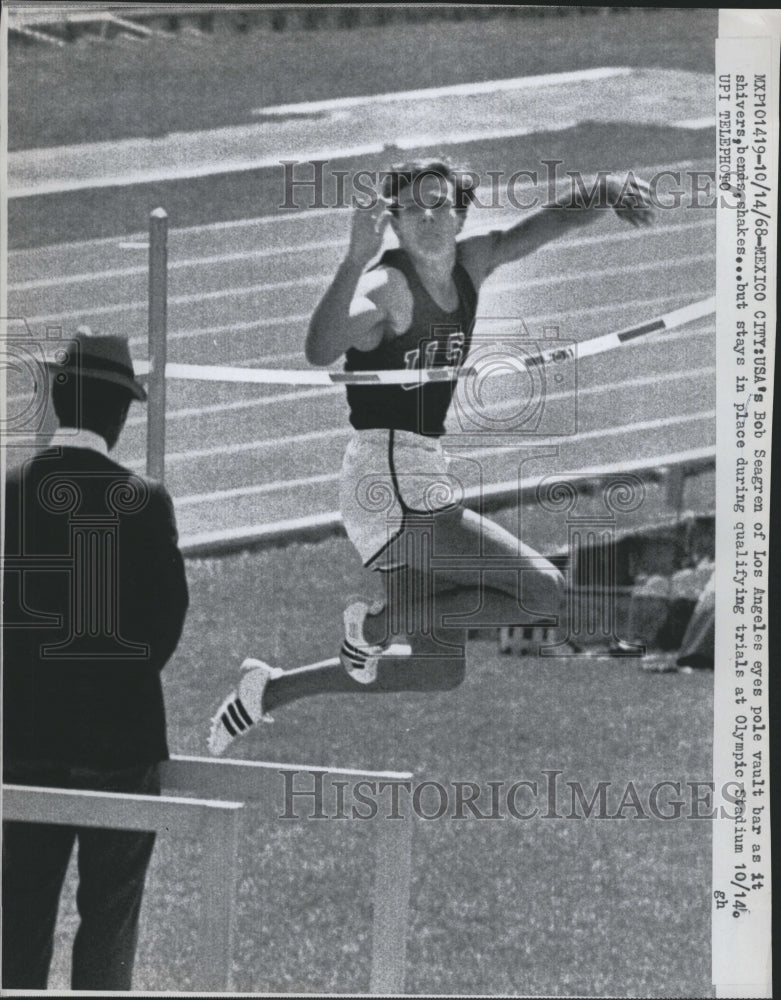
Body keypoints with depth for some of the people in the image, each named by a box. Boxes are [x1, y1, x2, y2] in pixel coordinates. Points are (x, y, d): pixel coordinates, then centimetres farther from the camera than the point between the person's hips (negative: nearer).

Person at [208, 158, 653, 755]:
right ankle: (374, 624, -3)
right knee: (545, 593, -13)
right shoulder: (388, 284, -16)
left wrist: (606, 193, -6)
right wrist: (357, 258, -45)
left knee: (440, 670, 13)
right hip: (389, 479, -9)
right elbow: (320, 352, -34)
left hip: (425, 476, 9)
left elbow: (548, 224, 14)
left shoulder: (471, 265, 7)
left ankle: (271, 689, 20)